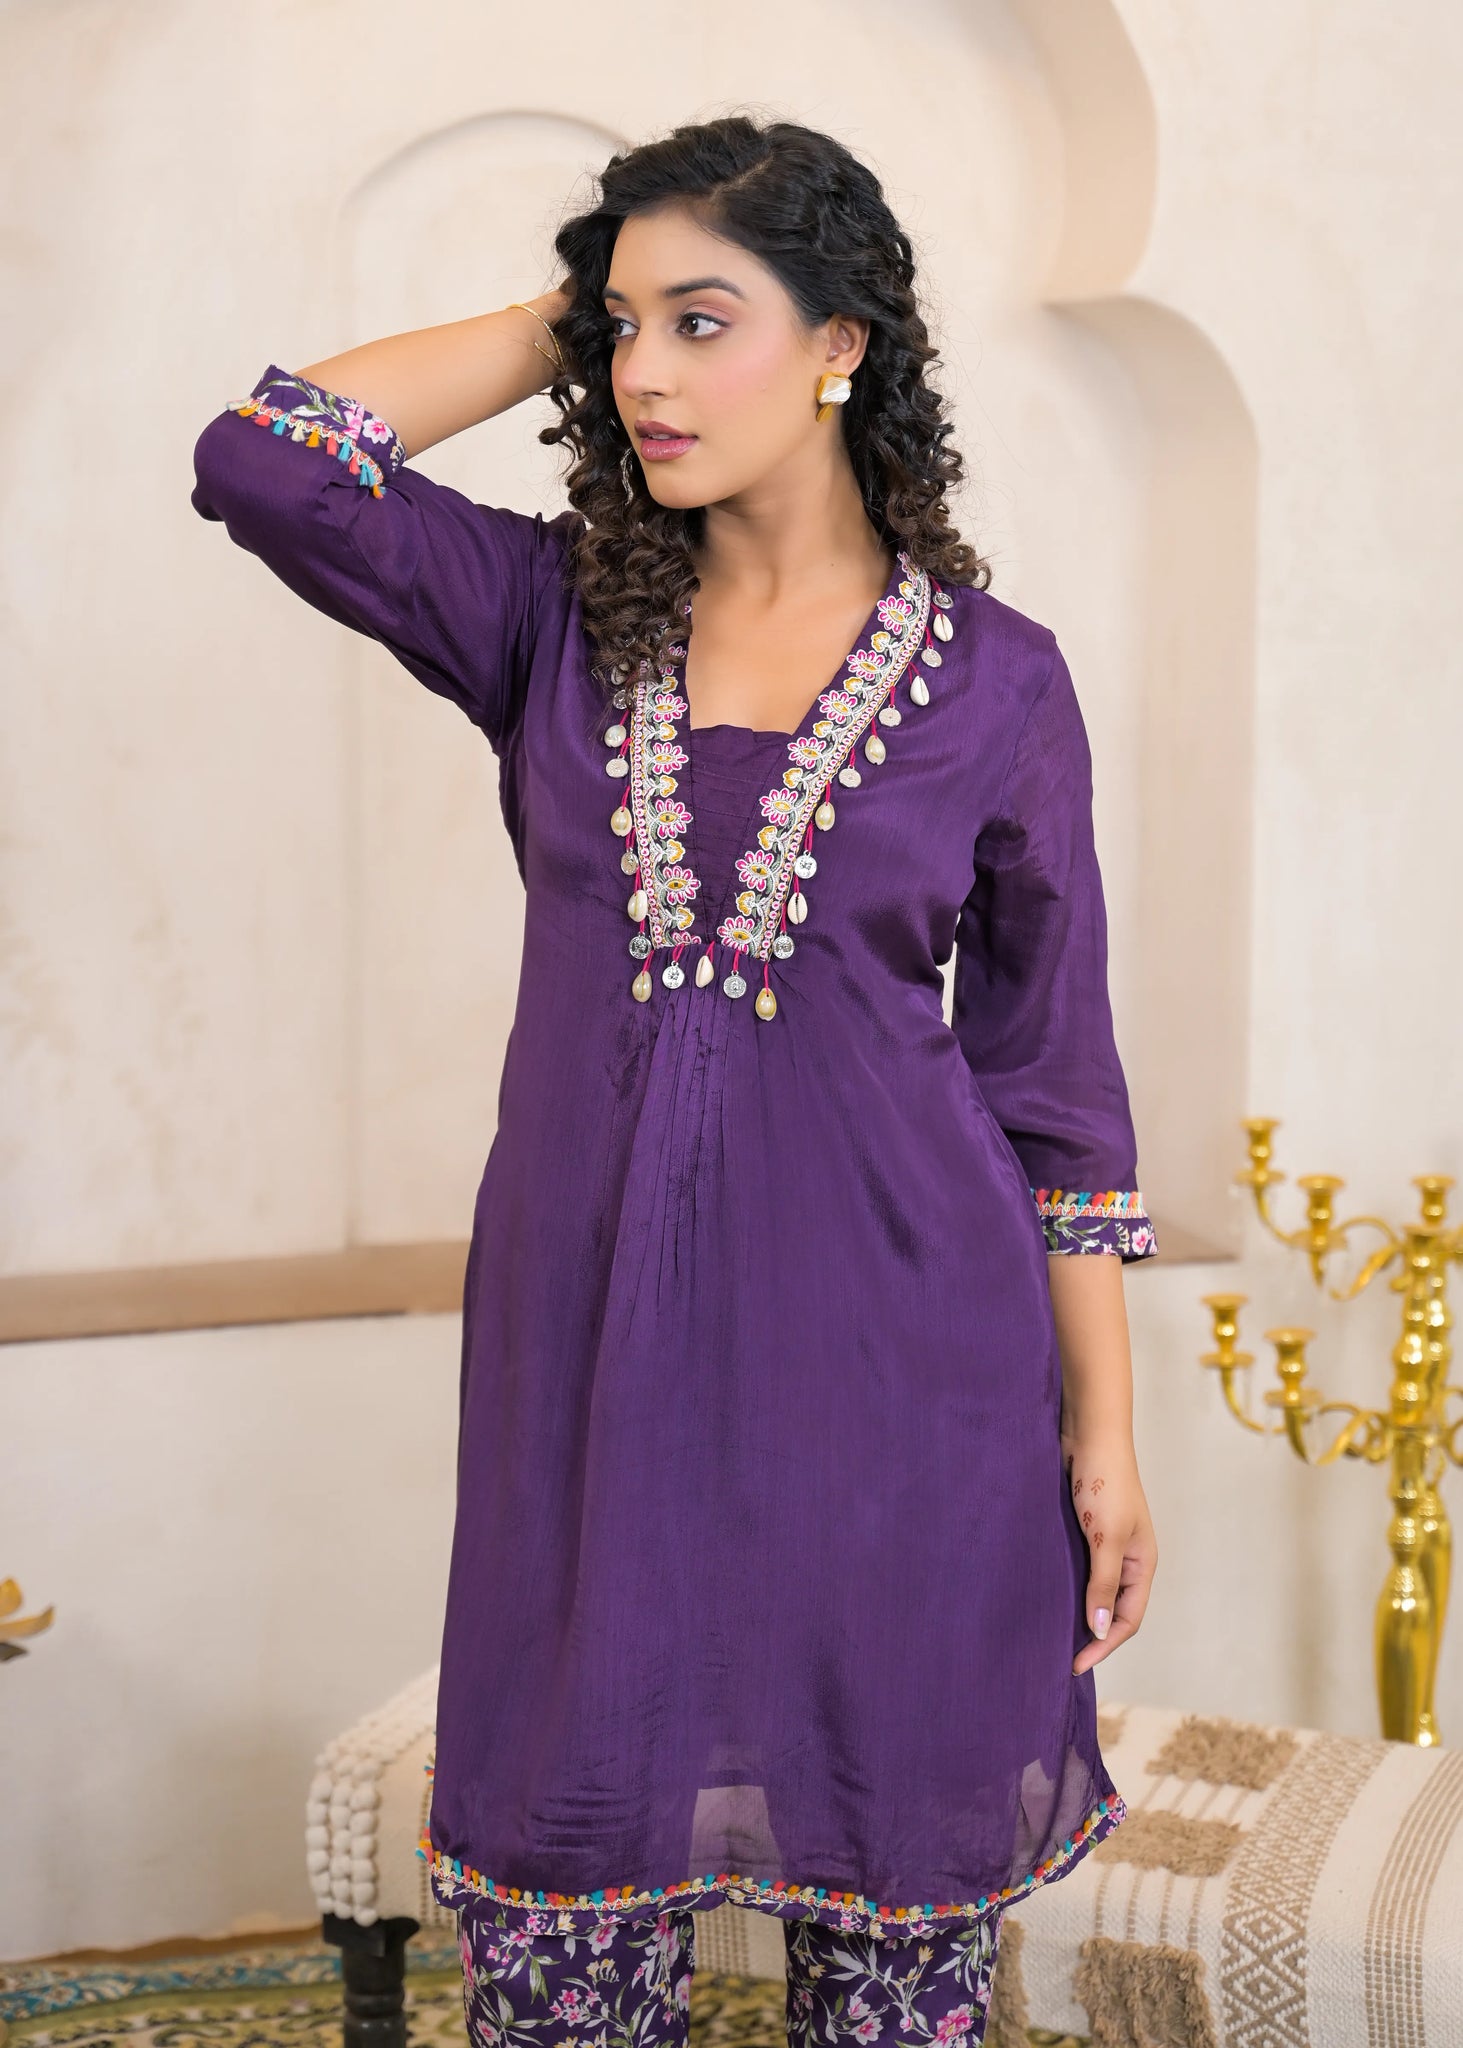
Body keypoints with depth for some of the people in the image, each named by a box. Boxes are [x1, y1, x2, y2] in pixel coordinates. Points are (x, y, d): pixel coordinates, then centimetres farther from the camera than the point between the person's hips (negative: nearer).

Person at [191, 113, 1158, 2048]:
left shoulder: (993, 673, 0)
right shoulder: (561, 616, 5)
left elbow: (1056, 1077, 2)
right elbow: (264, 457, -10)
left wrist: (1104, 1442, 2)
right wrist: (562, 324, 0)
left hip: (895, 1369, -1)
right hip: (596, 1350, 2)